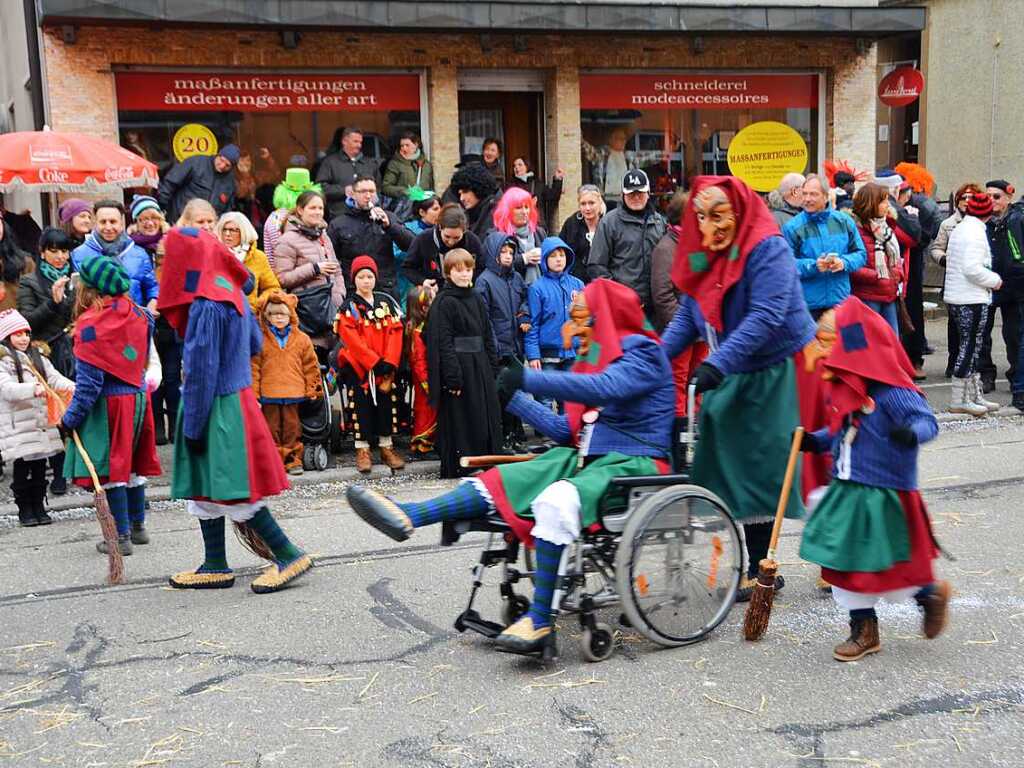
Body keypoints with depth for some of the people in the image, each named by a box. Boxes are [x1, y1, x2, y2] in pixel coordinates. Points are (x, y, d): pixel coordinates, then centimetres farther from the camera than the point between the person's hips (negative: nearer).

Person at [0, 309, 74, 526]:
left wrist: (71, 387, -20)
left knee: (39, 467, 10)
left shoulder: (38, 359, 14)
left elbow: (55, 378, 1)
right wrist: (33, 389, -34)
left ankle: (39, 507, 20)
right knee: (21, 468, 1)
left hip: (42, 422, 5)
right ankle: (25, 510, 12)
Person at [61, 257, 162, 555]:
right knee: (132, 465, 18)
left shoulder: (92, 323, -17)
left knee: (111, 468, 2)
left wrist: (71, 418, -11)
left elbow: (89, 380, -17)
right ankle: (137, 526, 28)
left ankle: (122, 536, 6)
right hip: (138, 397, 7)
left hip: (108, 403, -7)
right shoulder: (138, 315, 2)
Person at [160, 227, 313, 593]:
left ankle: (289, 556, 4)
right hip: (237, 397, 9)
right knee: (205, 487, 15)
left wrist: (191, 426, -13)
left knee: (234, 492, -1)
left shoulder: (205, 306, -20)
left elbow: (201, 372, -18)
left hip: (218, 408, -9)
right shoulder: (233, 292, 7)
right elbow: (255, 344, 18)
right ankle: (215, 566, 23)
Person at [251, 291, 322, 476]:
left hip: (294, 393, 1)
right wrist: (254, 394, -4)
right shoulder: (260, 339, 0)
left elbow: (310, 365, 10)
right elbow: (254, 368, -1)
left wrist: (312, 388, 9)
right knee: (272, 428, 4)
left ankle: (292, 459, 16)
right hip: (269, 394, -1)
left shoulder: (301, 339, 5)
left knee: (292, 427, 8)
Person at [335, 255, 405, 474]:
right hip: (358, 366, -3)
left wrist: (389, 362, -11)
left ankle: (386, 446, 16)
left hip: (385, 366, 3)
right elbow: (352, 339, -11)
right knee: (362, 405, 0)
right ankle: (362, 450, 6)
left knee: (386, 403, 6)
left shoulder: (386, 302, 9)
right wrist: (375, 362, -17)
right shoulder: (348, 307, -2)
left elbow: (395, 333, 2)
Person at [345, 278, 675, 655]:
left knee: (558, 499, -34)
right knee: (500, 479, -8)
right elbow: (567, 429, 16)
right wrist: (514, 397, 13)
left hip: (632, 463, -8)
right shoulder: (595, 359, 20)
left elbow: (606, 388, -28)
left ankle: (539, 620, -29)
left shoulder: (642, 353, -6)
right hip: (586, 456, 8)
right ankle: (406, 517, -16)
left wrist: (528, 379, -29)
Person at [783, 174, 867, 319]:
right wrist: (813, 266, -21)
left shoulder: (843, 221, 6)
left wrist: (844, 262, -10)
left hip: (841, 301, 4)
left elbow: (861, 254, 11)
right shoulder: (792, 227, -6)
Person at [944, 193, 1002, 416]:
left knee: (970, 348, 14)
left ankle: (974, 396, 20)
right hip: (972, 299, -9)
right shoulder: (976, 232, -15)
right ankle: (959, 400, 0)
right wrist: (995, 280, -10)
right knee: (969, 348, -3)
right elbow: (972, 268, -24)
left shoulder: (959, 229, 14)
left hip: (955, 296, 9)